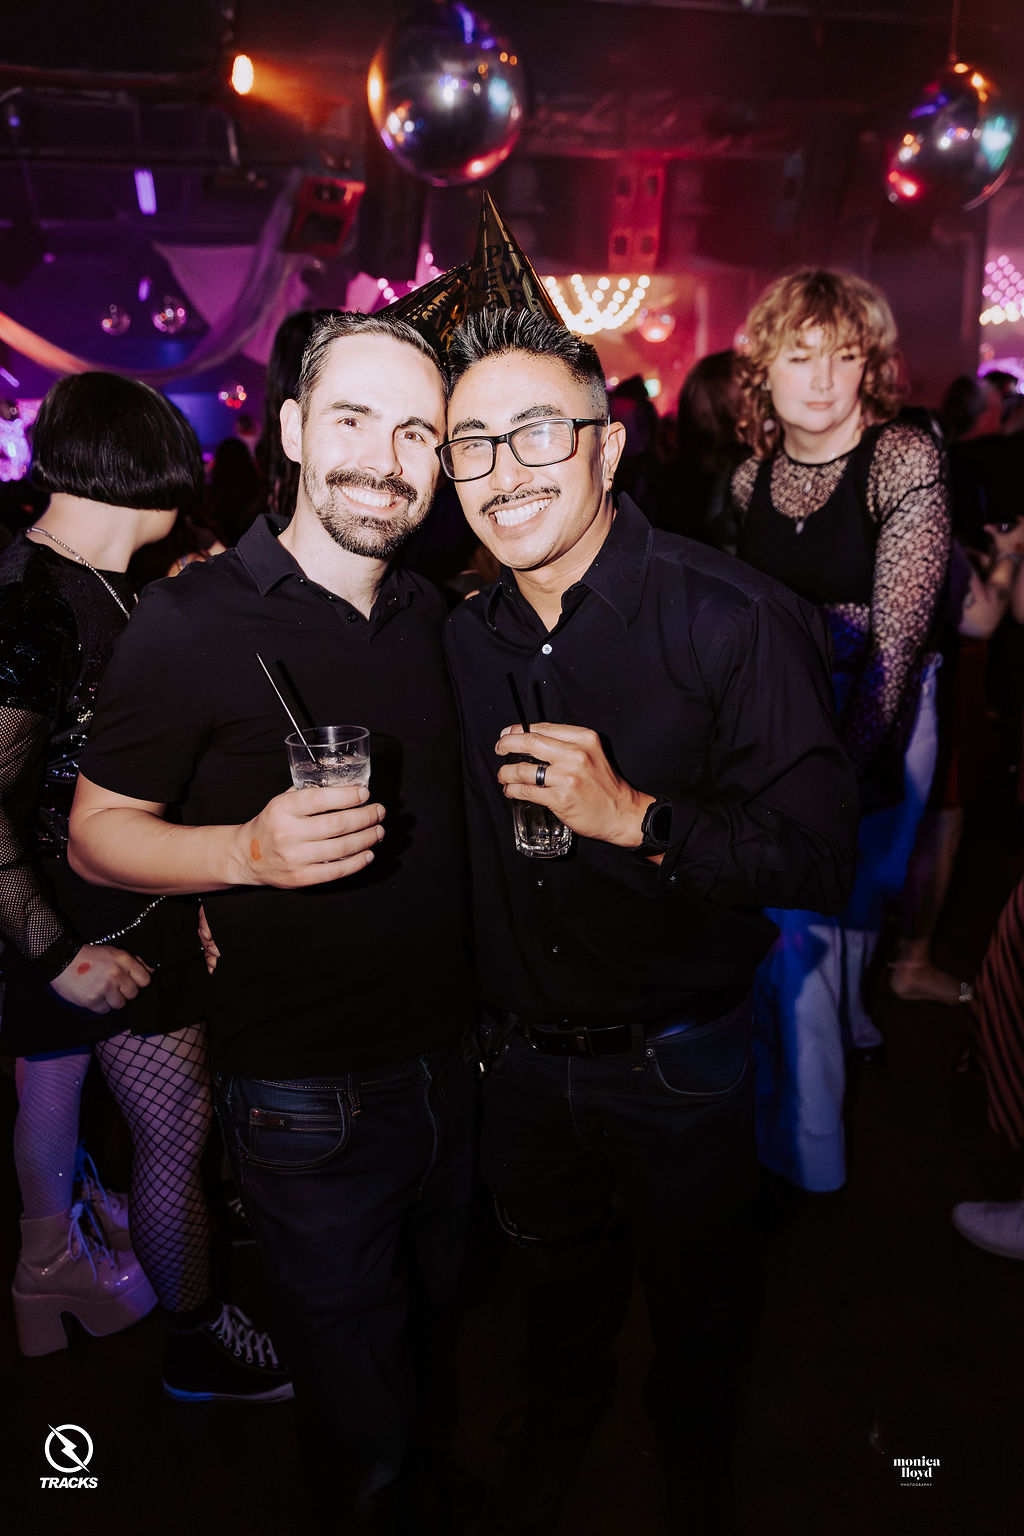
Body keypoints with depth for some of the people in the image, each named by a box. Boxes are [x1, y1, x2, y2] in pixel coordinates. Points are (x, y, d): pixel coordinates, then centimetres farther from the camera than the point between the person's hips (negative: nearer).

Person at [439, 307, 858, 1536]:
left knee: (696, 1297, 23)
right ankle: (560, 1421, 62)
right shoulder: (462, 636, -5)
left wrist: (637, 818, -34)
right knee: (555, 1274, 29)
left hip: (677, 1064, -3)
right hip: (517, 1053, 4)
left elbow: (819, 855, -23)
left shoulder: (735, 620, -22)